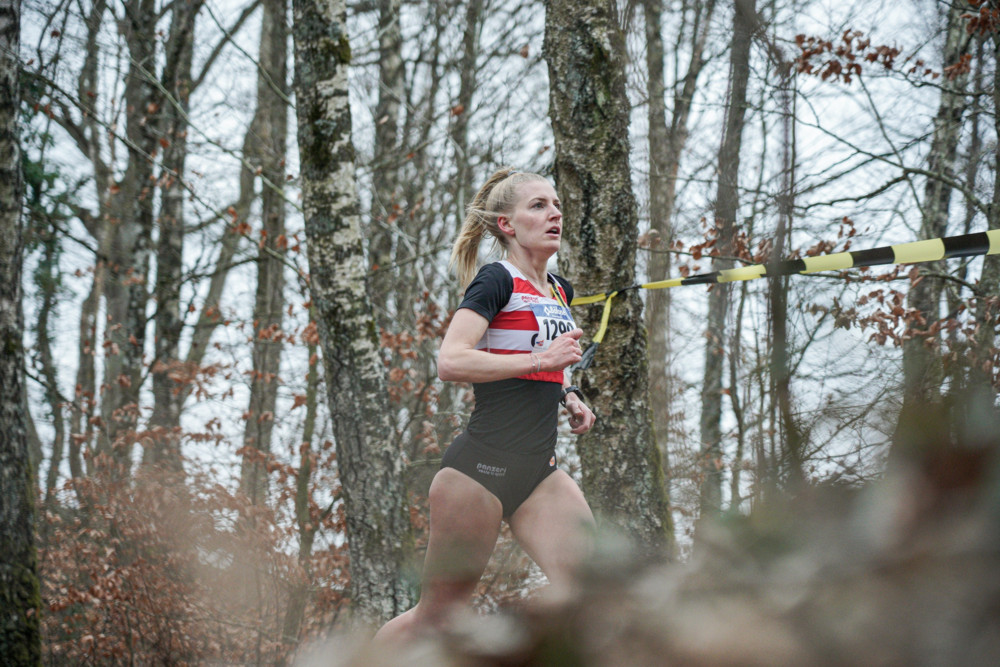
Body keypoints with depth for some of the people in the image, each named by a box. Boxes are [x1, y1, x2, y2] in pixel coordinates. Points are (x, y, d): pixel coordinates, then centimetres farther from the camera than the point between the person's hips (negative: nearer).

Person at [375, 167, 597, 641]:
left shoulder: (559, 291, 16)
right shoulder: (497, 281, -8)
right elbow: (450, 362, -22)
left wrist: (570, 398, 14)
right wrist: (540, 359, -21)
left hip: (538, 470, 7)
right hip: (482, 464, -7)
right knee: (437, 612, 1)